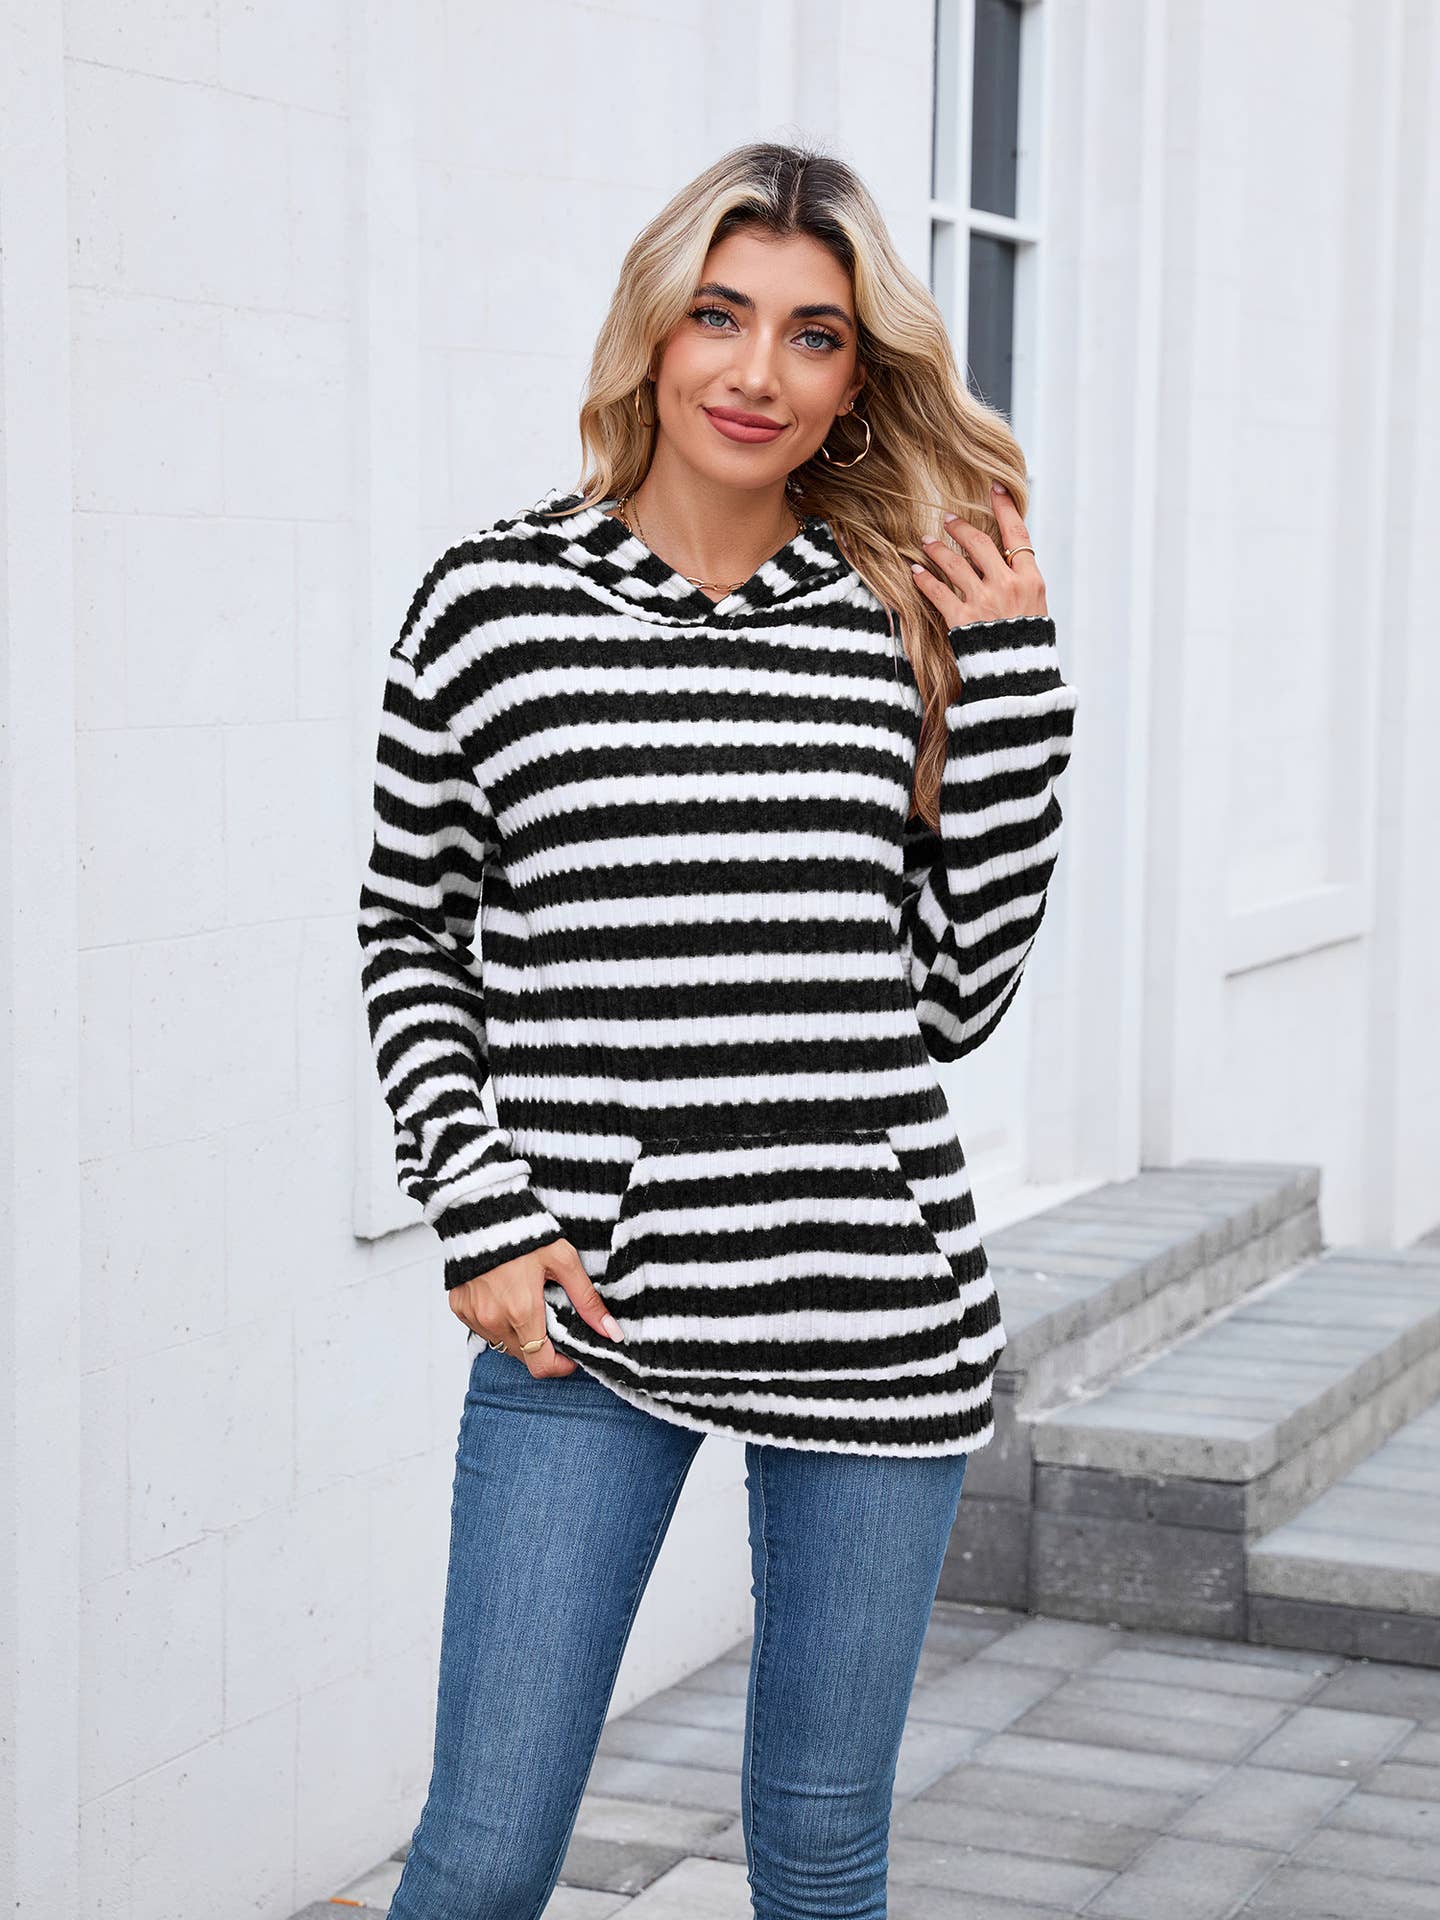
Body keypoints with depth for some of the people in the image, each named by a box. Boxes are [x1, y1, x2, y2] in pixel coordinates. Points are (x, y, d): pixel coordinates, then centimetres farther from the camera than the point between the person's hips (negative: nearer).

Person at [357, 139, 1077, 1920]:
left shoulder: (910, 622, 4)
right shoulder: (492, 603, 0)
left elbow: (961, 994, 3)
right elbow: (408, 936, 8)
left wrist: (1011, 684, -3)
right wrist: (479, 1215, -3)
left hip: (877, 1316, 2)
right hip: (586, 1310, -2)